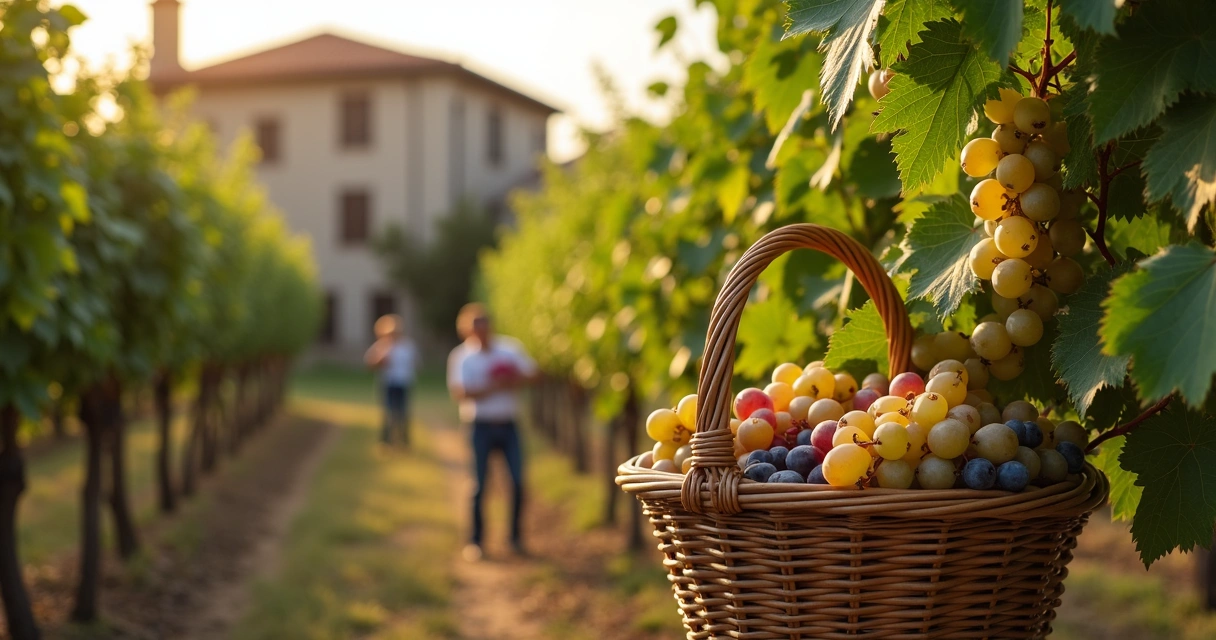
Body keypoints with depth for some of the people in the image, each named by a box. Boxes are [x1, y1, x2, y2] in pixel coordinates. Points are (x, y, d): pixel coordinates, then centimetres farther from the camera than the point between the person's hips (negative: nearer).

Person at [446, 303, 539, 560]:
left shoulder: (510, 348, 7)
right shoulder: (462, 356, -4)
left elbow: (534, 374, 10)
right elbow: (459, 392, -16)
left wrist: (515, 382, -9)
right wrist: (492, 387, -22)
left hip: (508, 425, 3)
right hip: (481, 425, -3)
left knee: (518, 481, -1)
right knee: (480, 484, -1)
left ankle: (515, 536, 13)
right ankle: (475, 540, 11)